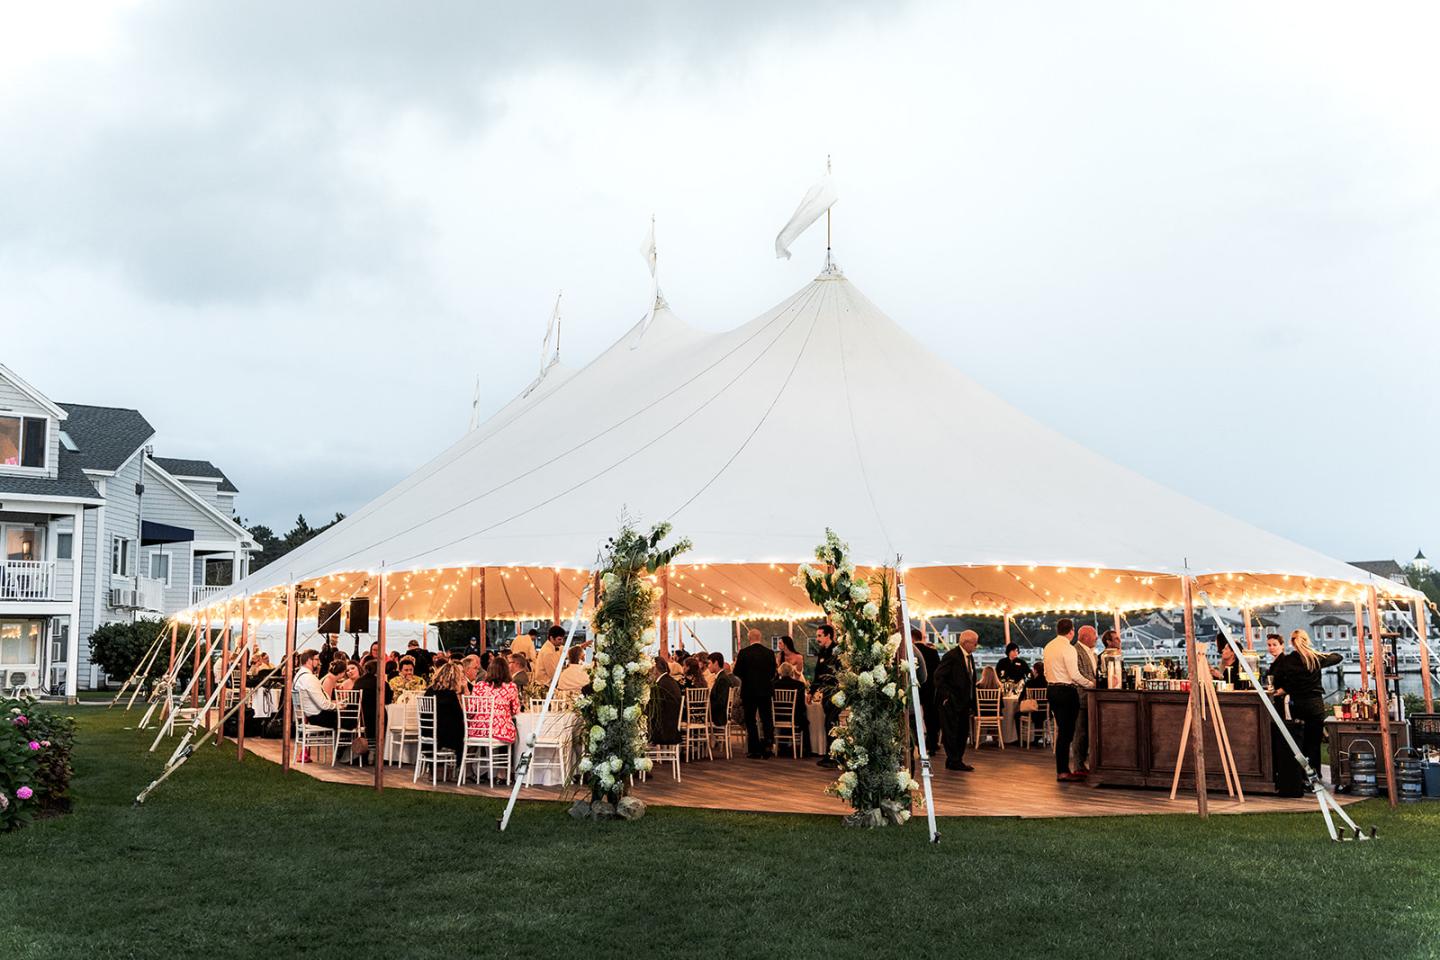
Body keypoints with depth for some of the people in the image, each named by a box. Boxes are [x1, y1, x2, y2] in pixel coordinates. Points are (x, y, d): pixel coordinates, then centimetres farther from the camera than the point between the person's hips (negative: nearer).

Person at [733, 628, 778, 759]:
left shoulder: (744, 653, -11)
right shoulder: (769, 653, -2)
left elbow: (737, 672, -8)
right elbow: (773, 673, 5)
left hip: (749, 690, -2)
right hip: (765, 690, 2)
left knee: (751, 721, 6)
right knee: (766, 719, 12)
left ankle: (755, 751, 5)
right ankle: (767, 747, 4)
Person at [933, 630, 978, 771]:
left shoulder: (970, 657, 13)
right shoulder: (952, 656, -14)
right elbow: (938, 676, -18)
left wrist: (972, 704, 14)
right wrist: (946, 695, -19)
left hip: (964, 703, 9)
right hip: (951, 702, -9)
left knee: (963, 732, 12)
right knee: (951, 732, -2)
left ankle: (957, 761, 22)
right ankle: (953, 761, 7)